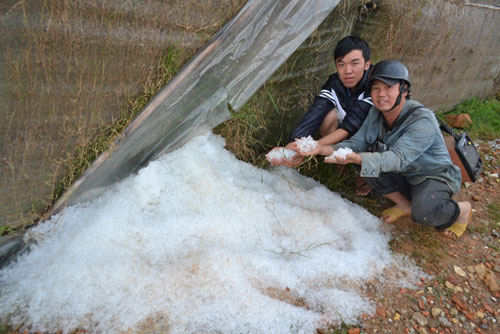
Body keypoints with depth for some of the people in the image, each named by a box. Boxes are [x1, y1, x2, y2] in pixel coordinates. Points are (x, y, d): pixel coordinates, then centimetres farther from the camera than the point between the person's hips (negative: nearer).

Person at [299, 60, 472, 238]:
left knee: (423, 213, -35)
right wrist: (324, 149, -30)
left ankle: (462, 210, 3)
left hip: (435, 176, -6)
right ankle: (405, 205, 3)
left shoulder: (423, 121, -30)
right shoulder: (376, 113, -8)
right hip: (405, 175, 6)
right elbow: (357, 142, -12)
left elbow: (398, 158, -40)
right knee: (368, 163, -17)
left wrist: (358, 159, -56)